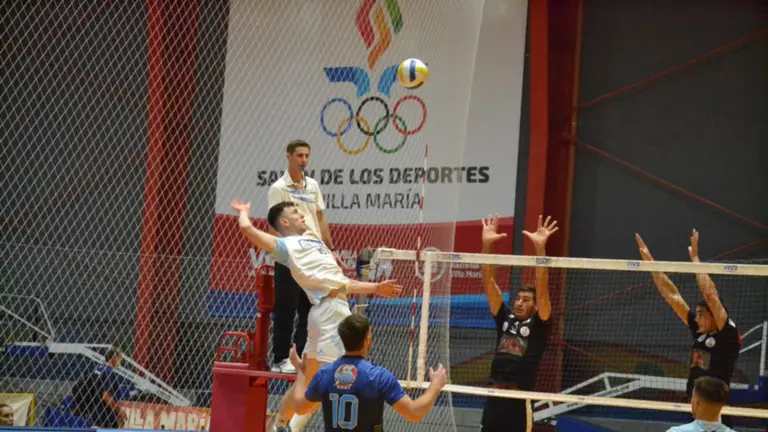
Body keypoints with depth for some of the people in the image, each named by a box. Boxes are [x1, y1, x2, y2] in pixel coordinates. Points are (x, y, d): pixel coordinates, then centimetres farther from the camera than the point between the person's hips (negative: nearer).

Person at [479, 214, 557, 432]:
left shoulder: (538, 324, 1)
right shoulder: (505, 318, 13)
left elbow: (542, 288, -11)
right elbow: (489, 283, 7)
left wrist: (540, 248, -22)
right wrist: (486, 245, -4)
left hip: (519, 403, -5)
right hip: (494, 400, 5)